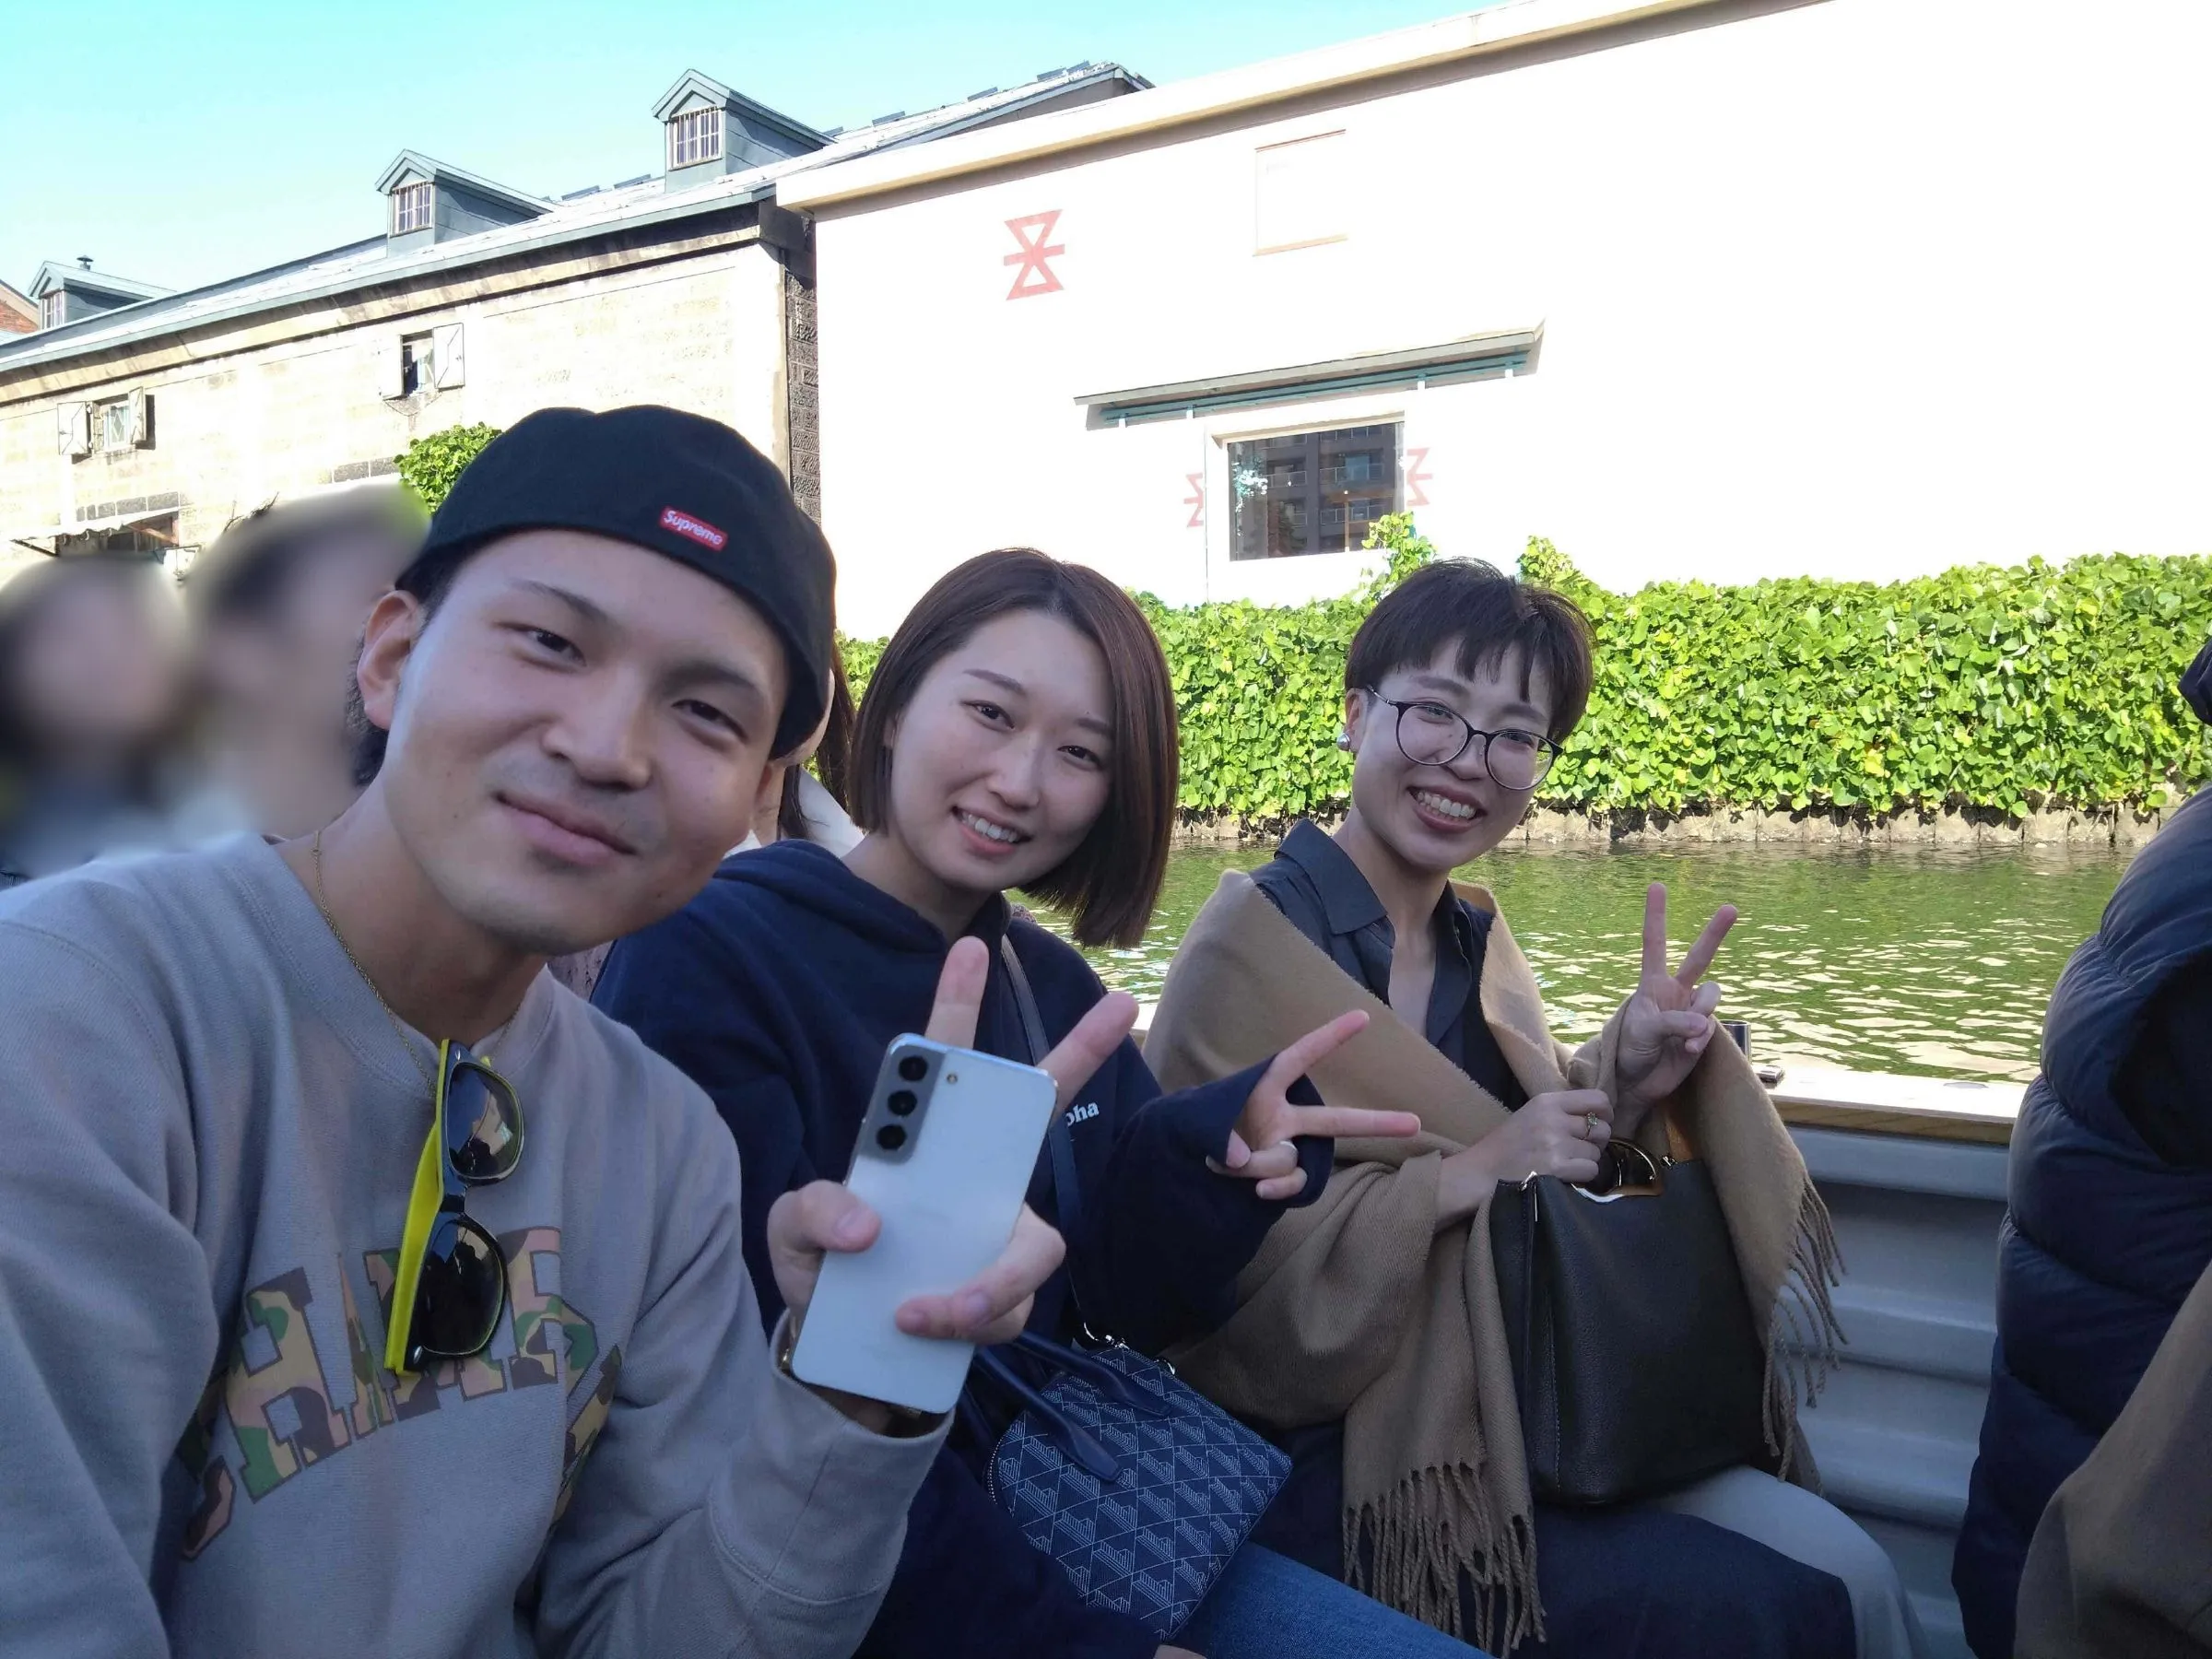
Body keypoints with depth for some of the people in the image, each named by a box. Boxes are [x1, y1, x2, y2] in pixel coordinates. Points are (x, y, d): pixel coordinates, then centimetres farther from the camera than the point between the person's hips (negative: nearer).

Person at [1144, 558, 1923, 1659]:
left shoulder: (1475, 939, 5)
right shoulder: (1250, 949, -17)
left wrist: (1623, 1084, -10)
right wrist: (1460, 1177, -27)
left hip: (1510, 1419, 7)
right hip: (1331, 1473, -6)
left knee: (1845, 1567, -2)